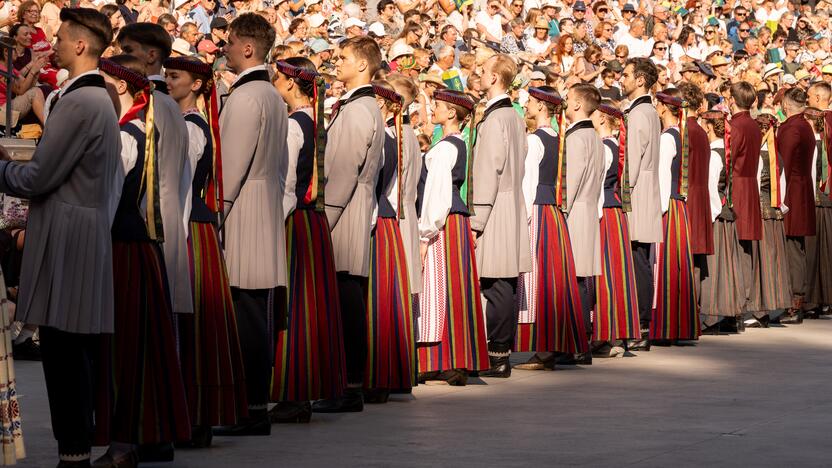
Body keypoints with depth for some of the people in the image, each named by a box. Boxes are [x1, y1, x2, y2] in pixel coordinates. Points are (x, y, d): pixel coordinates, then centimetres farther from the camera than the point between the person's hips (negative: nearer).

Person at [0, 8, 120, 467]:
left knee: (64, 351, -6)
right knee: (82, 351, 13)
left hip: (67, 241, -10)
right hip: (88, 236, 10)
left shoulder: (78, 102, -17)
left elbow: (38, 177, -17)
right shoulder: (98, 98, 15)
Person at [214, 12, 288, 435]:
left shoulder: (244, 96, -13)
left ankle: (252, 410, -6)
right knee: (255, 317, 10)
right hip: (267, 211, 10)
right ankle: (256, 404, 14)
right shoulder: (273, 96, 16)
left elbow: (232, 164, -17)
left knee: (245, 317, -7)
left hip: (241, 214, -10)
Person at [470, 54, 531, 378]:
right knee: (506, 287, 10)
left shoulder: (494, 118, -14)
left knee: (496, 288, -7)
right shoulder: (515, 117, 14)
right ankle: (503, 356, 14)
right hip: (513, 209, 10)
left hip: (496, 210, -10)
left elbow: (489, 170, -18)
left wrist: (478, 219, -16)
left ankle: (497, 360, -6)